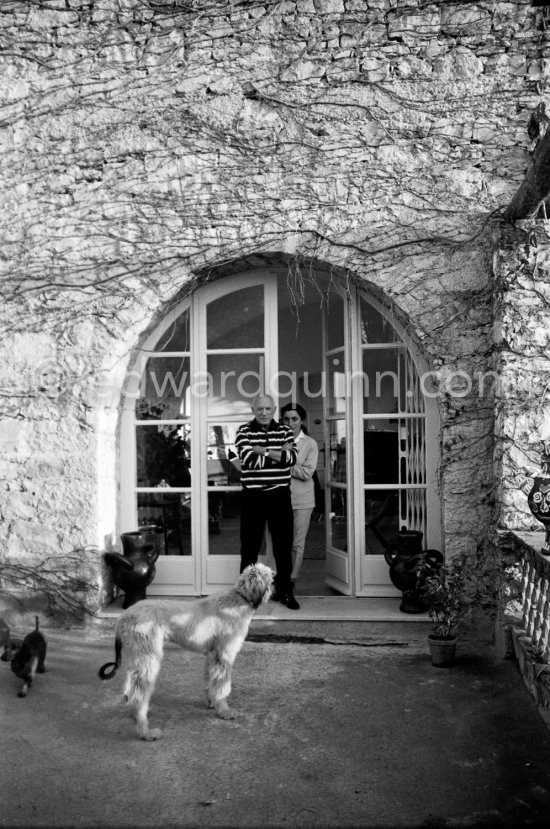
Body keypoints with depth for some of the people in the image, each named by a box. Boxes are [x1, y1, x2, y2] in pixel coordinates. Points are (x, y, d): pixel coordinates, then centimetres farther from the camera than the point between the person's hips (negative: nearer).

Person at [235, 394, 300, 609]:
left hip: (280, 495, 2)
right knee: (250, 545, 6)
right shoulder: (244, 431, -1)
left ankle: (285, 590, 20)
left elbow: (292, 457, -10)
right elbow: (249, 459, -16)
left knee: (284, 545, 8)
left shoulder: (284, 431, 6)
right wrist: (279, 453, -11)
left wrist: (263, 451, -16)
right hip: (253, 496, -2)